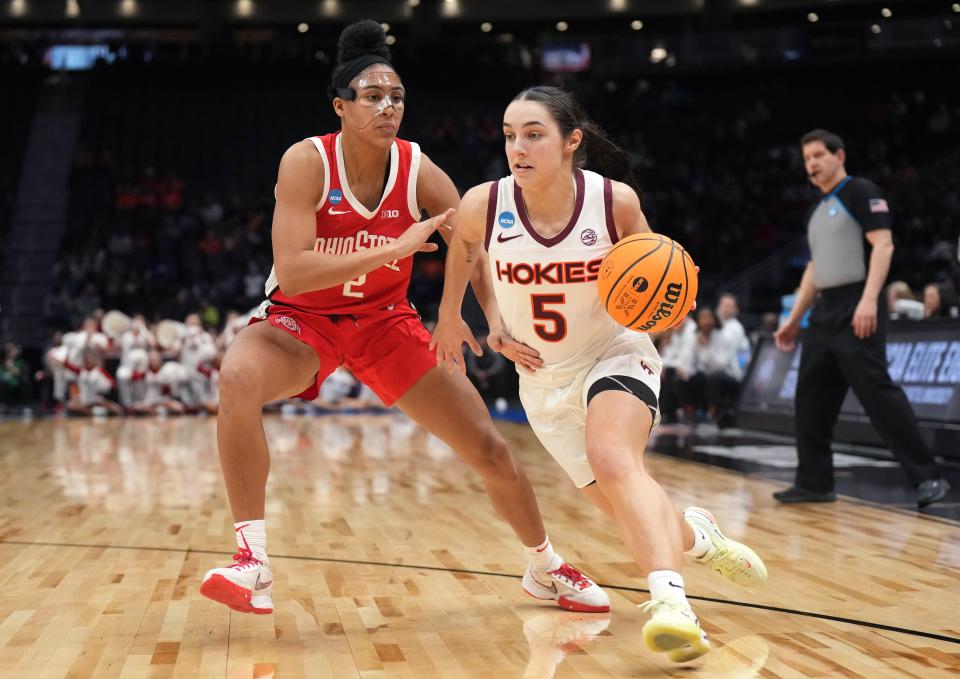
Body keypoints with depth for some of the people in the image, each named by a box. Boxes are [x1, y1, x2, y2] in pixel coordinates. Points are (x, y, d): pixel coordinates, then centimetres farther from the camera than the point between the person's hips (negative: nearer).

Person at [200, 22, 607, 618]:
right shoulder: (307, 162, -22)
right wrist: (394, 249, -37)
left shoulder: (421, 173, -14)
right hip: (303, 319, -2)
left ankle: (546, 568, 27)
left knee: (489, 448, 1)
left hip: (385, 320, 3)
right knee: (239, 377, -37)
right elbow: (291, 272, -32)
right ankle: (253, 560, -27)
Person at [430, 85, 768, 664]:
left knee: (612, 459, -34)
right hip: (544, 377, 3)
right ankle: (696, 535, 42)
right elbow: (464, 250, 8)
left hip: (615, 354, -3)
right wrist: (450, 318, 17)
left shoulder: (616, 201, -19)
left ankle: (670, 600, -41)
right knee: (630, 510, 9)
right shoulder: (484, 205, -17)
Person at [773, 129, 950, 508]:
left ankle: (927, 477, -9)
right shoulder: (817, 211, 21)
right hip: (824, 311, 9)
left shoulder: (861, 192, -4)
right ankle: (815, 482, 15)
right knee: (812, 398, 8)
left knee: (877, 392, -14)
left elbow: (883, 244, -14)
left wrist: (869, 300, -25)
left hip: (856, 310, -9)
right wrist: (794, 319, 23)